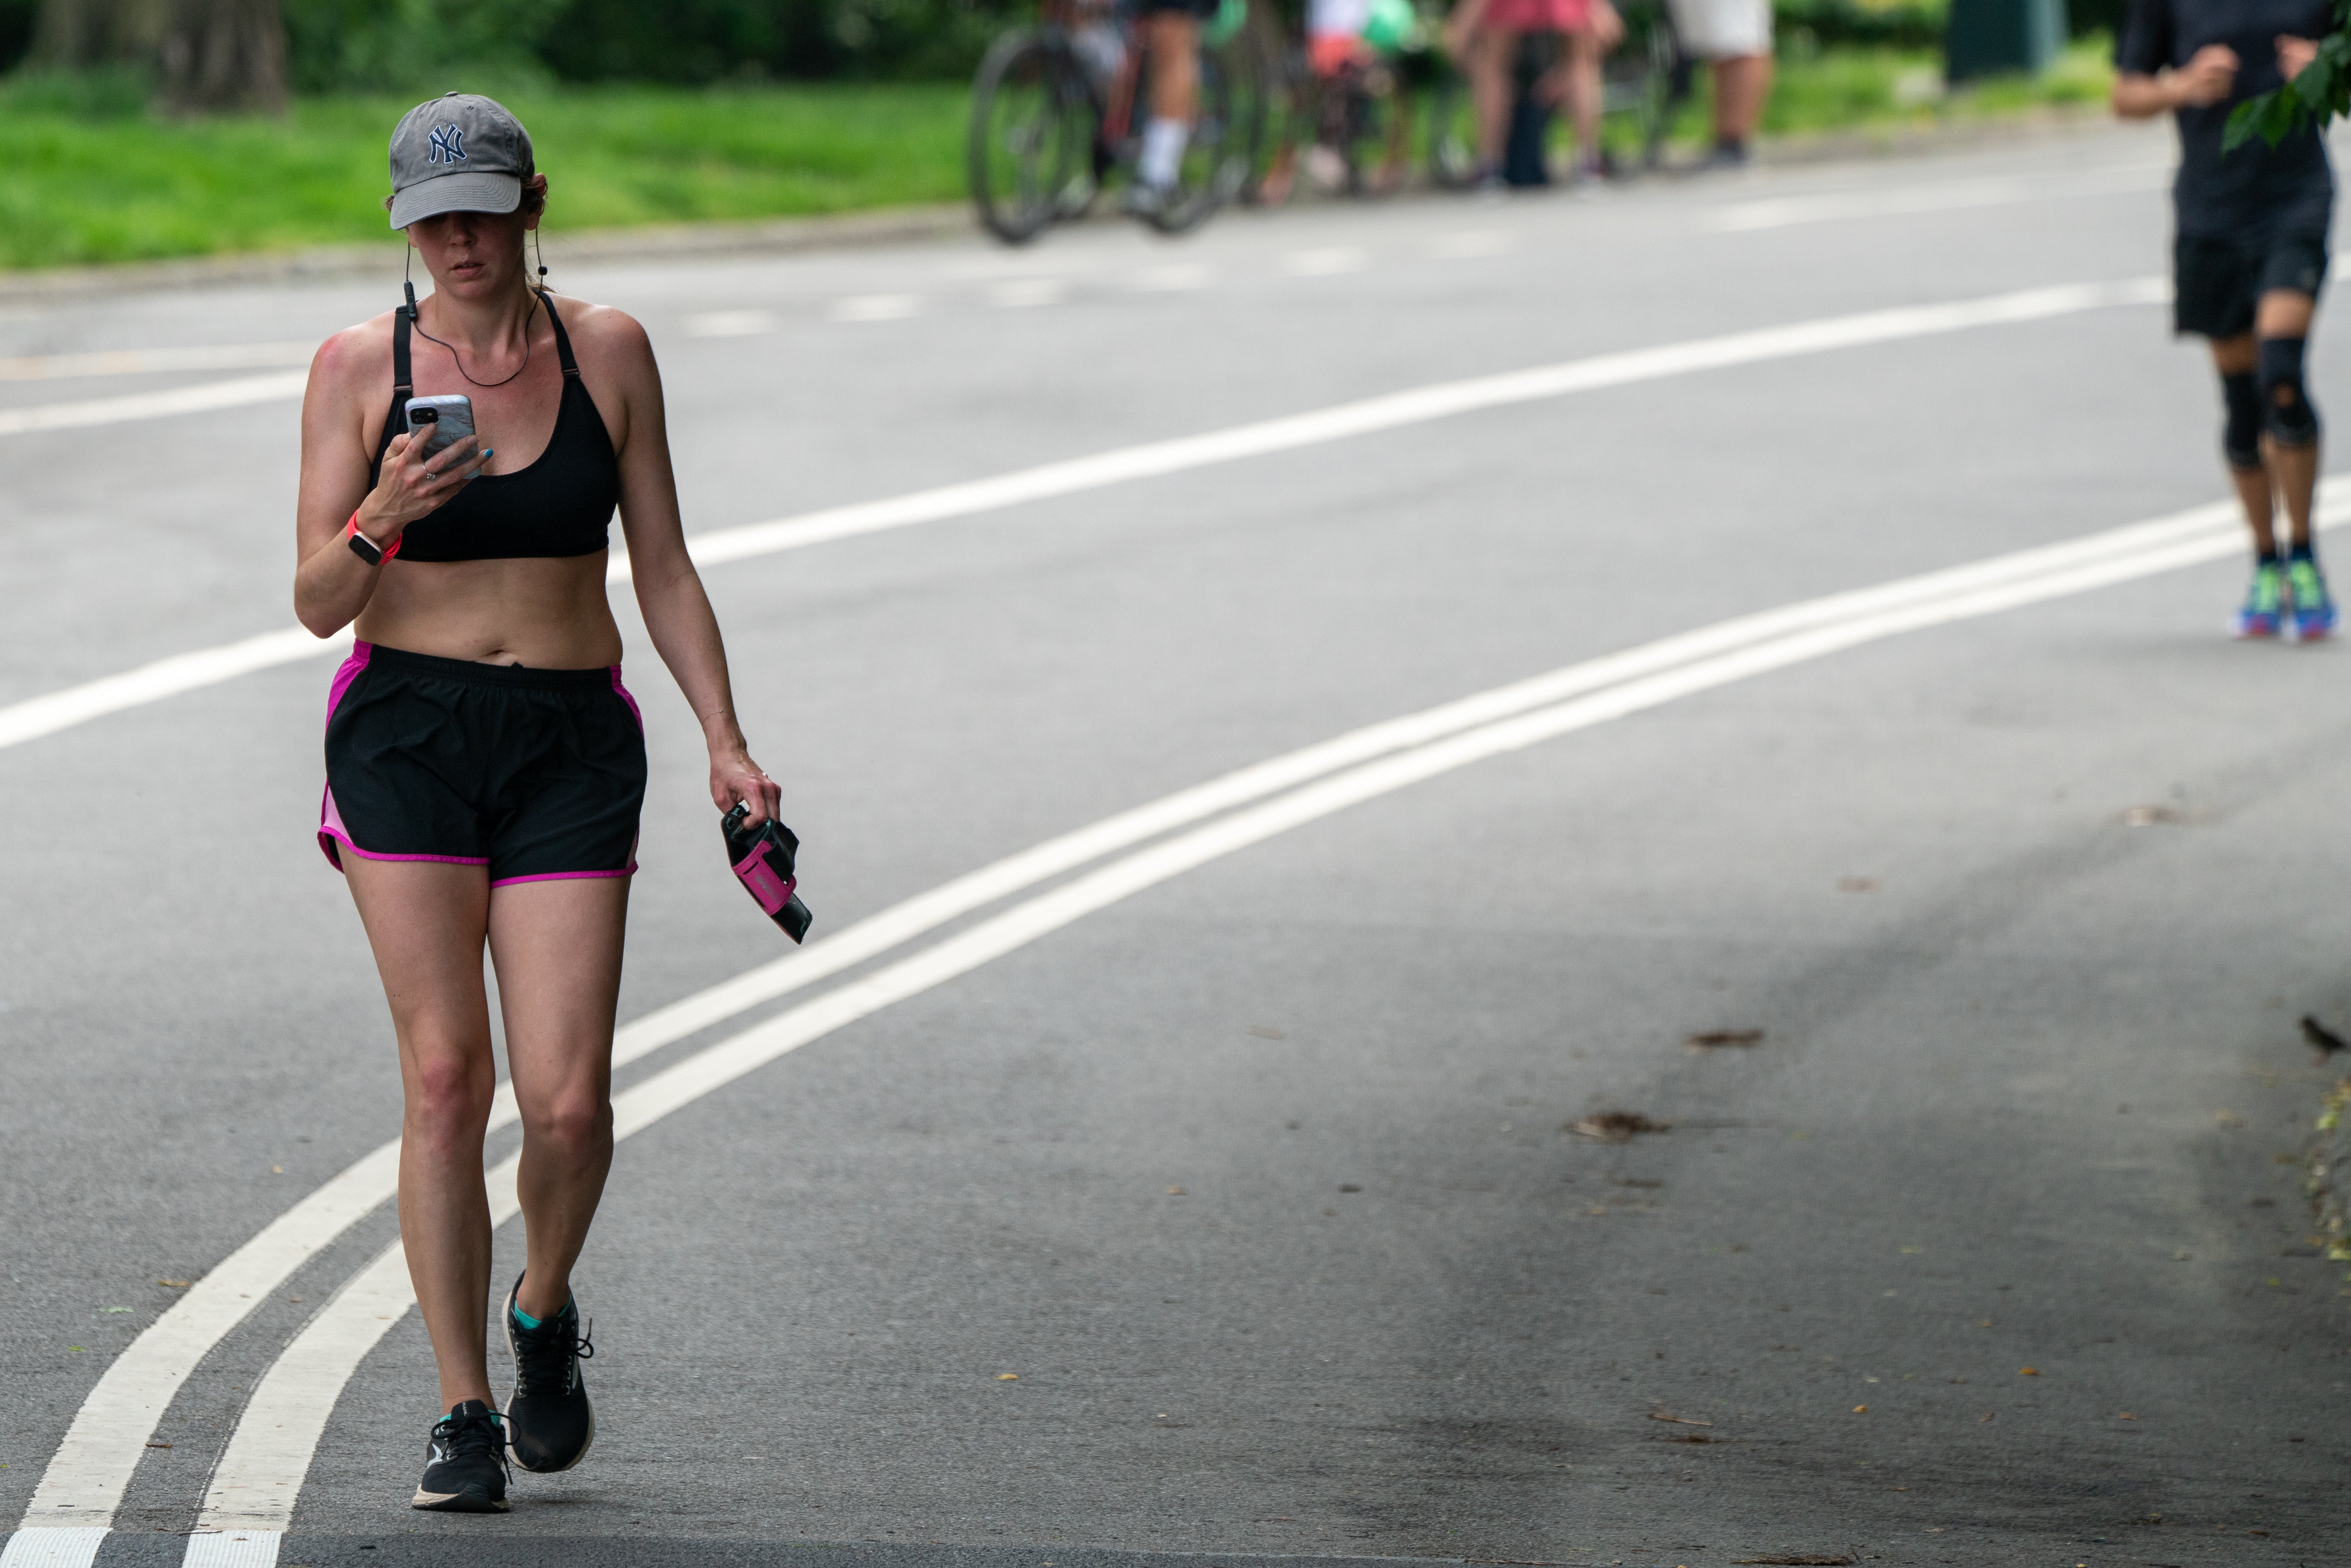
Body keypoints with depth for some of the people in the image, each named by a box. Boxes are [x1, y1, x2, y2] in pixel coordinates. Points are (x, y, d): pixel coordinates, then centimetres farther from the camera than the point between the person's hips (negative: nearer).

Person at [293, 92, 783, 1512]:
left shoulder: (608, 353, 3)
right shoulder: (361, 367, -1)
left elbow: (664, 567, 9)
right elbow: (319, 602, -3)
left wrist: (727, 743, 2)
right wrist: (382, 520, -23)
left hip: (572, 749, 1)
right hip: (406, 736, -1)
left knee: (569, 1100, -8)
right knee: (445, 1076, -9)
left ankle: (544, 1314, 24)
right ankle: (464, 1415, 1)